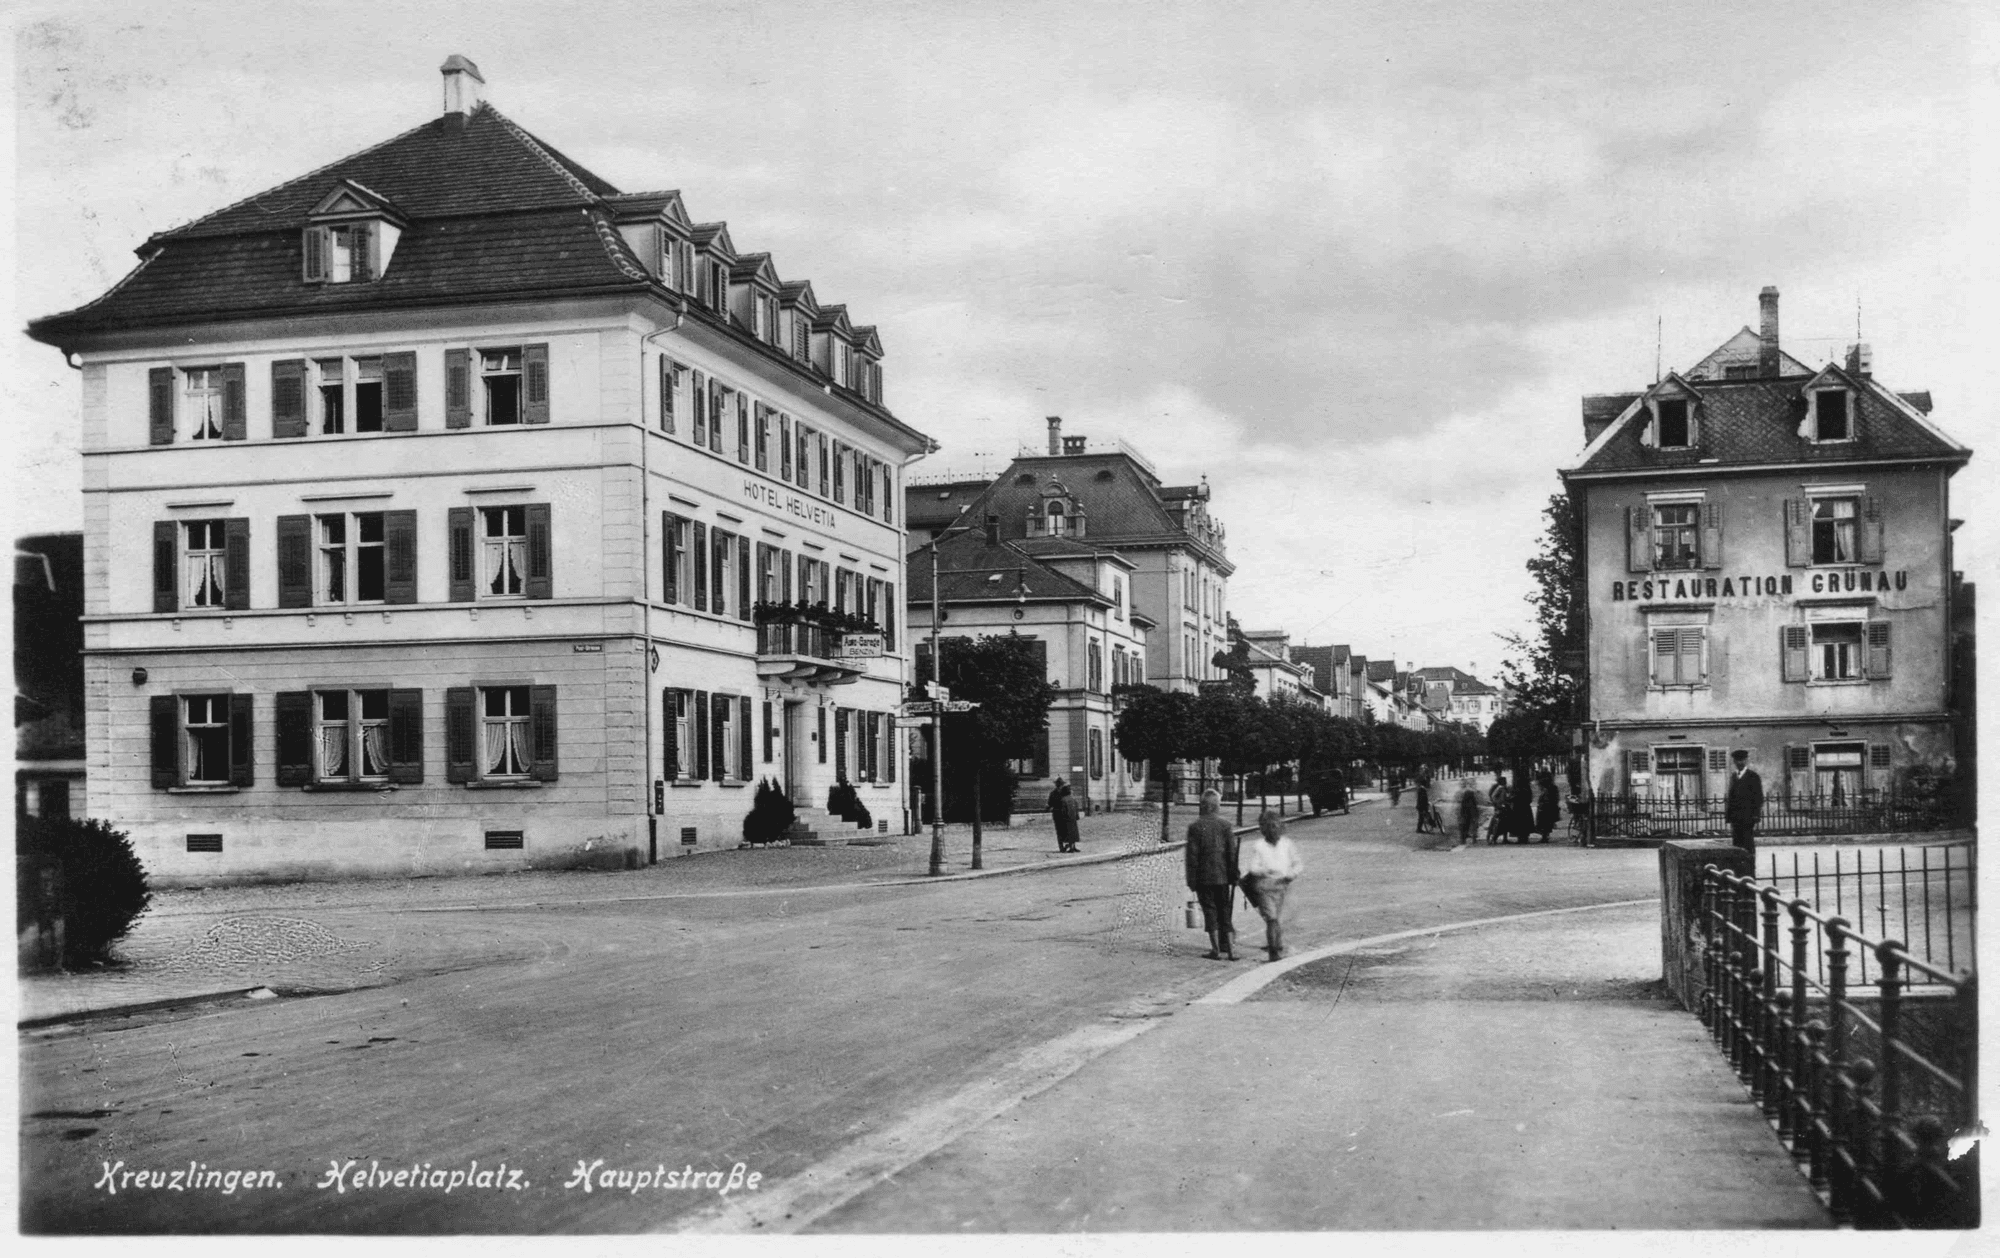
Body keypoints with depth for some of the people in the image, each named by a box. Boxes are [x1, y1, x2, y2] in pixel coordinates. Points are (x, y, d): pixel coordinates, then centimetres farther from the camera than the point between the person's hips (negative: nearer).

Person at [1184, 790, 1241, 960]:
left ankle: (1216, 950, 3)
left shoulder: (1195, 827, -6)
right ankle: (1229, 949, 10)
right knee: (1224, 912, 11)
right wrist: (1233, 876, 7)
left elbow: (1192, 856, -6)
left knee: (1210, 911, 4)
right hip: (1223, 876, 2)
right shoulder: (1225, 825, -2)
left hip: (1204, 877, -2)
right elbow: (1232, 853, 0)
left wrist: (1191, 880, -1)